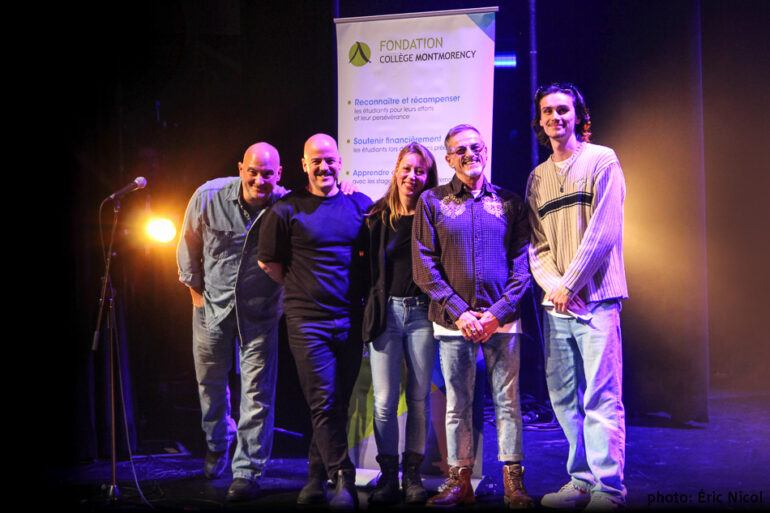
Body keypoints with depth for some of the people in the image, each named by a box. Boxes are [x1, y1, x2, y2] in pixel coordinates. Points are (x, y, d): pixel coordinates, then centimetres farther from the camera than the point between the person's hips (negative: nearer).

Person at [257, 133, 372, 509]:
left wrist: (360, 292, 7)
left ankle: (317, 477, 20)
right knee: (323, 404, -8)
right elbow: (267, 262, 8)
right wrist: (302, 287, 5)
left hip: (350, 320, 3)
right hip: (307, 320, -3)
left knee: (339, 404, 8)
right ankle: (342, 479, -5)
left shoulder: (361, 206, 8)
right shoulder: (286, 210, 0)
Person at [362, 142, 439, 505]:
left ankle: (413, 475, 12)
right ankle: (388, 476, 7)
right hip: (386, 311, 1)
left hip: (421, 312, -1)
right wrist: (373, 305, 2)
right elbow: (368, 265, 12)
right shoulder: (378, 216, 7)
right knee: (385, 400, -1)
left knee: (419, 398, 4)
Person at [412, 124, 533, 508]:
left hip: (501, 318, 0)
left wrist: (498, 313, -7)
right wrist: (458, 312, -8)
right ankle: (460, 481, 11)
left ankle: (513, 481, 6)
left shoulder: (509, 202, 9)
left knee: (507, 400, 0)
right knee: (457, 403, 4)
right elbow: (424, 266, 1)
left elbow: (521, 263, 5)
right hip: (453, 319, 0)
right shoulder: (432, 202, 6)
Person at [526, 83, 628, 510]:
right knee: (563, 396, 6)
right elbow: (537, 244, 14)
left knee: (601, 397, -8)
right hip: (556, 303, 6)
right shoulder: (538, 177, 17)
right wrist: (551, 284, -5)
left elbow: (603, 231, -8)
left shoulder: (601, 161, 1)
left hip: (595, 297, -6)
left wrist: (569, 283, -10)